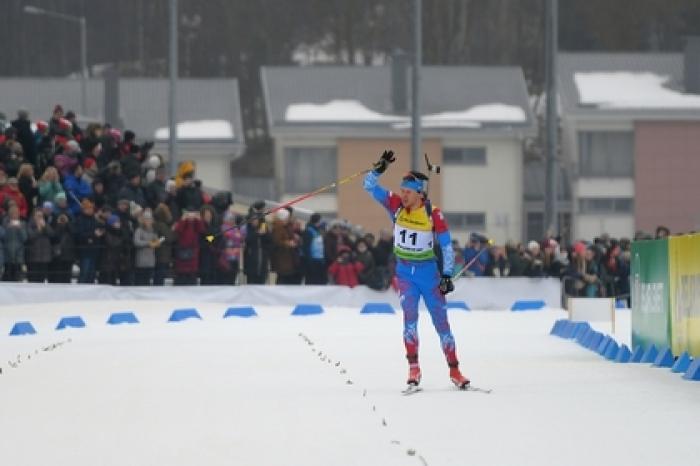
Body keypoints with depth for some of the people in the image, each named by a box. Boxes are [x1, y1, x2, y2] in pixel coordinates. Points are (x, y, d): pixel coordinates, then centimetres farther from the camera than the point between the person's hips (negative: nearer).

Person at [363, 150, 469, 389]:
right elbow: (369, 186, -8)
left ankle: (454, 371, 10)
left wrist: (446, 275, -11)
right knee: (410, 315, -15)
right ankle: (413, 367, -13)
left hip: (428, 271, -2)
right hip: (405, 271, 2)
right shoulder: (396, 205, -6)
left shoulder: (433, 214, -14)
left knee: (441, 320, 3)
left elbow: (446, 246, -8)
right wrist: (380, 168, -25)